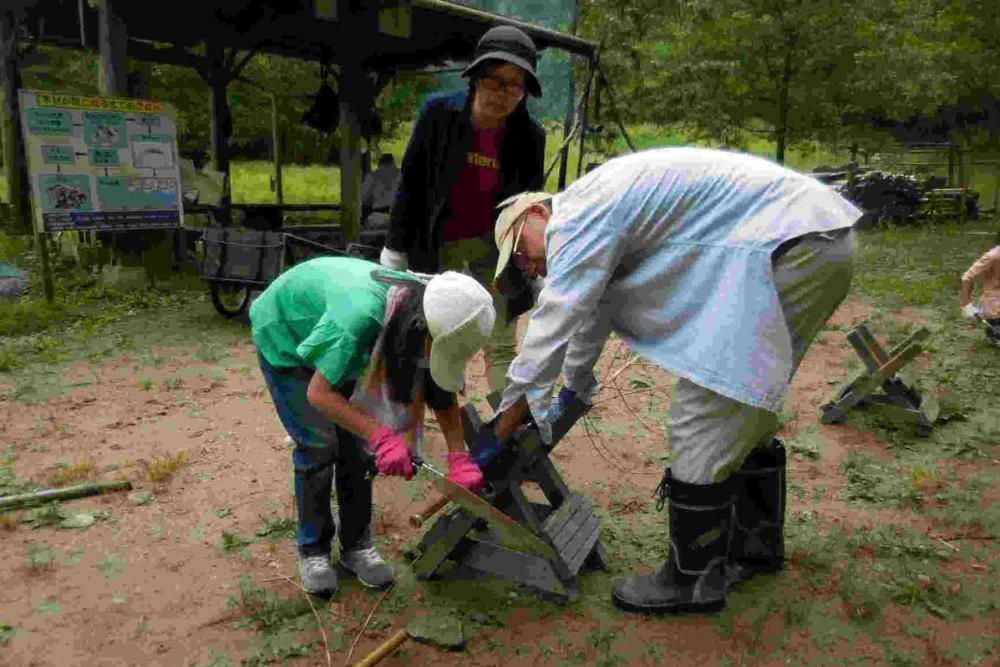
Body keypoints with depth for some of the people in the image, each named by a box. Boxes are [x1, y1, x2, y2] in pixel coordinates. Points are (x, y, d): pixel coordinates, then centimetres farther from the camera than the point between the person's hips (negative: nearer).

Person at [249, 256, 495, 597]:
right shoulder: (359, 317, -45)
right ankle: (312, 549, 10)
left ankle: (356, 545, 14)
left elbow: (442, 393, -12)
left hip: (328, 337, 5)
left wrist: (459, 458, -21)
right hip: (284, 335, -5)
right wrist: (382, 436, -42)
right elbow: (319, 392, -35)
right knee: (318, 444, -9)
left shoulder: (424, 316, -24)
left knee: (355, 439, 0)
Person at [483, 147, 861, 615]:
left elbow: (553, 323, -14)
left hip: (791, 244, -11)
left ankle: (692, 580, 9)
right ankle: (757, 543, 37)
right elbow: (593, 311, 30)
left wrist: (509, 415, -5)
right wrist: (575, 387, 41)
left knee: (703, 424, -6)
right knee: (745, 411, 21)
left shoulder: (578, 214, -12)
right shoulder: (603, 215, 19)